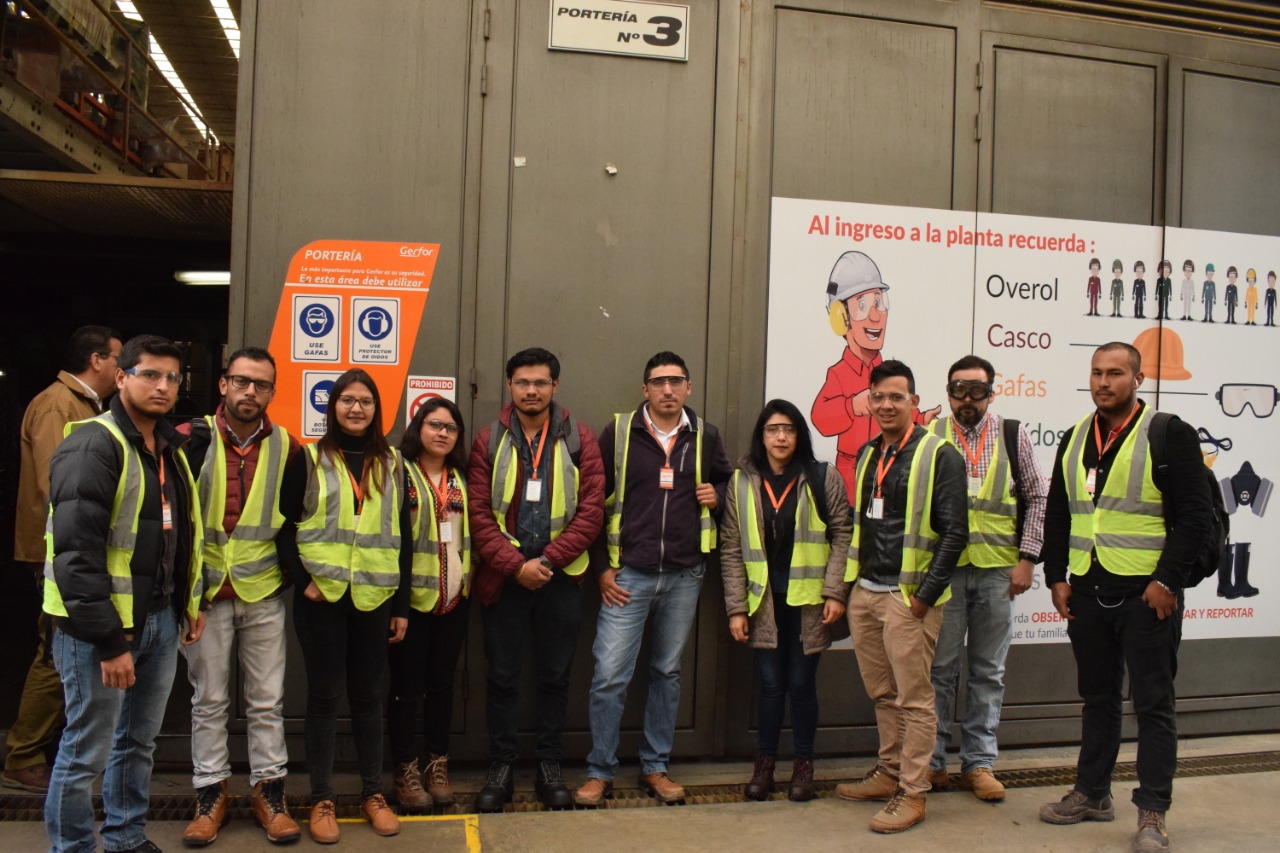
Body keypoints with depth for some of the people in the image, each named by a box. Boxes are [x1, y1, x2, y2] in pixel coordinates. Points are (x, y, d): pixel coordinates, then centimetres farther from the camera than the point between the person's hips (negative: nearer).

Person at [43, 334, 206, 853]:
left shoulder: (170, 449, 12)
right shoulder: (93, 445, -16)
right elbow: (77, 552, -22)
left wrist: (189, 604, 15)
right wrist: (108, 640, -23)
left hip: (160, 618, 8)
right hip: (101, 625, -8)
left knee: (139, 741, 19)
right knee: (87, 752, 3)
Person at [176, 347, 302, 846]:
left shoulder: (286, 446, 0)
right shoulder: (189, 439, -4)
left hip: (263, 593, 1)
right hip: (205, 592, -1)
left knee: (267, 701, 8)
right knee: (209, 701, 10)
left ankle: (269, 792, 20)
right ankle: (210, 796, 22)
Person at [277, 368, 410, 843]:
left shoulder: (391, 464, 9)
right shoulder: (309, 460, 1)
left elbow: (402, 536, 9)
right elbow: (284, 526, 0)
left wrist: (402, 605, 5)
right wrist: (302, 580, -12)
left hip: (374, 597, 2)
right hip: (321, 596, -2)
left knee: (368, 696, 10)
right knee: (324, 696, 5)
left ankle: (373, 793, 22)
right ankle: (322, 799, 17)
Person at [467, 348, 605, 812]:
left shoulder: (578, 439, 1)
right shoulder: (489, 440, 1)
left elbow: (591, 509, -4)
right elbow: (479, 512, -4)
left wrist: (549, 560, -12)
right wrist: (516, 565, -15)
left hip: (560, 577, 0)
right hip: (503, 577, 0)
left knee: (555, 675, 10)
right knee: (502, 675, 7)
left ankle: (549, 766, 24)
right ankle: (500, 768, 20)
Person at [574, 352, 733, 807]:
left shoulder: (705, 436, 6)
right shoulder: (618, 432, -2)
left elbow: (727, 479, 23)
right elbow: (595, 502, 0)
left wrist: (716, 495, -1)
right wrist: (602, 568, -4)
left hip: (684, 576, 3)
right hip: (627, 574, -2)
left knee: (667, 673, 12)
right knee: (609, 675, -3)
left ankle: (655, 767, 26)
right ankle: (600, 771, 12)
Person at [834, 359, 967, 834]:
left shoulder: (938, 456, -8)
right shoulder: (867, 456, 13)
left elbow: (954, 532, -12)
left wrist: (924, 595, -14)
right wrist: (853, 585, 13)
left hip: (908, 596, -7)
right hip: (865, 593, 7)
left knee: (913, 699, 1)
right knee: (882, 695, 16)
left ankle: (912, 794, 10)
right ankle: (889, 773, 29)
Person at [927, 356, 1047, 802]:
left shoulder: (1013, 436, 5)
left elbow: (1036, 499, 7)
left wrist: (1026, 559, -1)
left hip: (997, 570, 1)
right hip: (944, 568, -1)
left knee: (989, 672, 9)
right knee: (939, 668, 4)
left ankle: (979, 763, 20)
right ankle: (931, 761, 16)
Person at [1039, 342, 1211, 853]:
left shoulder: (1168, 435, -6)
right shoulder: (1076, 439, 11)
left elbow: (1195, 515, -10)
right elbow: (1057, 514, 15)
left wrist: (1166, 581, -16)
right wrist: (1056, 577, 7)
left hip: (1146, 592, -5)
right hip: (1087, 590, 6)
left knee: (1153, 703, 2)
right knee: (1098, 697, 15)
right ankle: (1092, 794, 27)